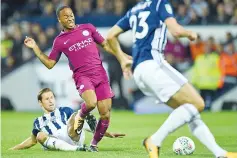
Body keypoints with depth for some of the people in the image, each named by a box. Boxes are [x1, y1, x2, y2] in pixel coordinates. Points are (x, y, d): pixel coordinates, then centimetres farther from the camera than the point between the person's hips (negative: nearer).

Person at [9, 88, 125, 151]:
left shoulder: (65, 111, 24)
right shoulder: (38, 122, 30)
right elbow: (32, 141, 43)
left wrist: (107, 134, 11)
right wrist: (11, 150, 37)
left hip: (74, 138, -1)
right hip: (57, 145, 1)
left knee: (74, 116, -25)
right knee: (40, 136, -29)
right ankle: (75, 149, -46)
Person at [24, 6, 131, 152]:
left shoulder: (88, 28, 11)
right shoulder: (60, 41, 7)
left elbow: (105, 45, 18)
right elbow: (50, 63, 11)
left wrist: (121, 58, 10)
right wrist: (35, 48, 3)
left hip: (100, 74, 3)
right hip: (82, 76, -3)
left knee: (105, 115, -3)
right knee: (91, 103, -33)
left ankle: (94, 144, 18)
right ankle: (80, 117, 3)